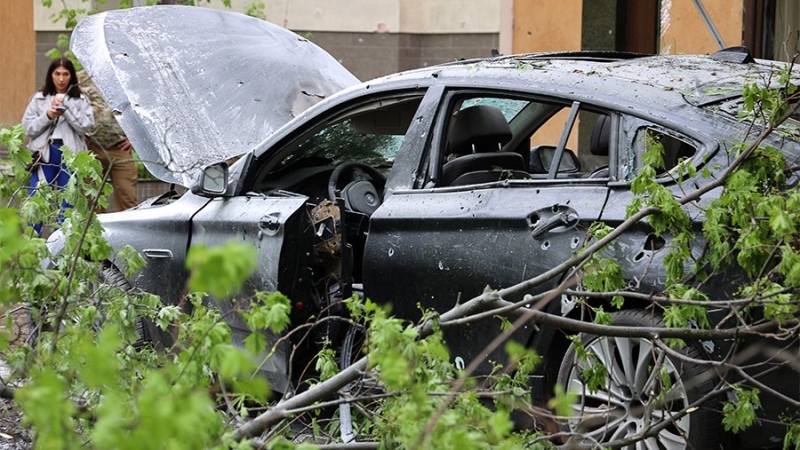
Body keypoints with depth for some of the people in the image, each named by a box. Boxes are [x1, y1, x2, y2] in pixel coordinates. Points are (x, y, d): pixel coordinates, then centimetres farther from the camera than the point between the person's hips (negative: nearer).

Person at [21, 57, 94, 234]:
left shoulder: (80, 100, 8)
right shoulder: (39, 99, 10)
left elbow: (85, 126, -5)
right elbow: (28, 128, 6)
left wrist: (65, 108, -10)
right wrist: (47, 117, -9)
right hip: (44, 154, 0)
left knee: (66, 203, 3)